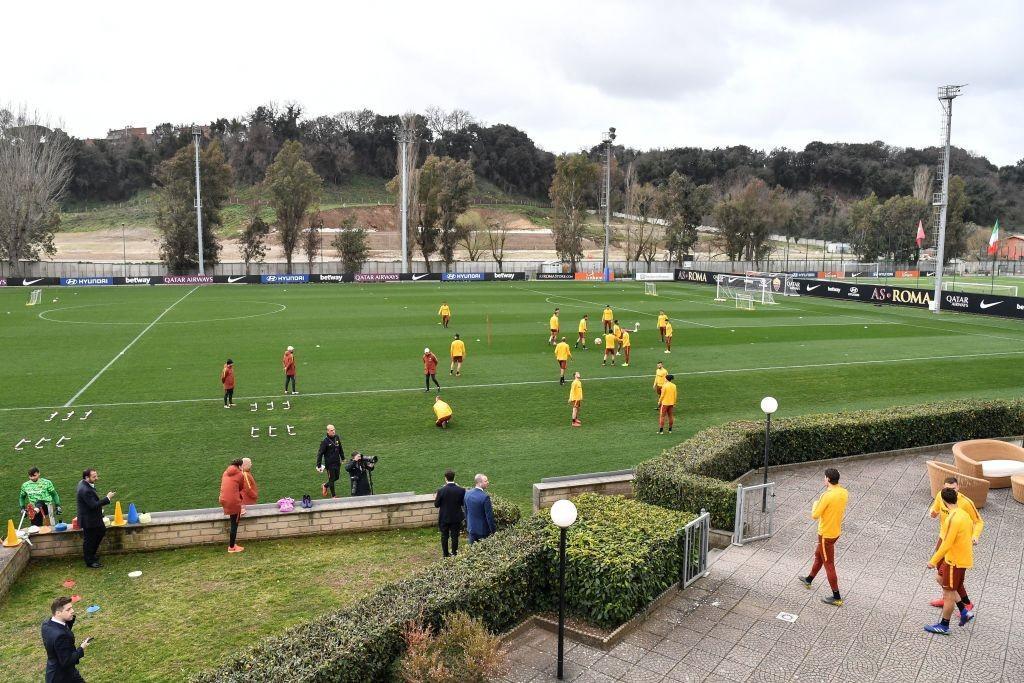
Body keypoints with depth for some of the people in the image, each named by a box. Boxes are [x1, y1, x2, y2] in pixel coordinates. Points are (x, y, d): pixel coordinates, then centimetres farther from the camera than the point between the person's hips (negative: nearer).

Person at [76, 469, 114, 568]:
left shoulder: (83, 483, 0)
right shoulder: (85, 490, -32)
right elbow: (93, 505, -31)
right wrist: (107, 498, -26)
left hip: (94, 517, 10)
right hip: (88, 520, -10)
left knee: (102, 531, 23)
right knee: (89, 540, 6)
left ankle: (91, 554, 38)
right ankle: (90, 562, 22)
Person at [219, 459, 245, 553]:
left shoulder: (225, 473, 11)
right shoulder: (240, 474, -6)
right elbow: (241, 488, 7)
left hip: (223, 500, 6)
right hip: (233, 501, -6)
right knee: (234, 524, 4)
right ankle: (231, 547, 9)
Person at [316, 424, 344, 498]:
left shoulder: (337, 437, 0)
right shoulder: (325, 441, -17)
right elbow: (320, 453, -14)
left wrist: (343, 458, 20)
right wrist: (318, 466, -15)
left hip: (337, 462, 6)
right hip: (330, 464, -6)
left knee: (337, 477, 17)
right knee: (332, 479, 5)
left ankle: (325, 486, 42)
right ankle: (333, 495, 21)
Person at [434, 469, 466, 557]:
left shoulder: (441, 490, -18)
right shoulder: (461, 490, -13)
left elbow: (436, 505, -10)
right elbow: (463, 503, -2)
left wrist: (435, 499, 9)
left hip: (444, 518, -1)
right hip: (456, 518, 1)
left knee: (444, 536, 15)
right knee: (455, 536, 14)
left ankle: (445, 554, 24)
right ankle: (454, 553, 22)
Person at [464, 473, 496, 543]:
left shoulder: (467, 493, -3)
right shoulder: (485, 497, -23)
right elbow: (489, 516, -18)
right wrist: (493, 531, -8)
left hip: (471, 528, 6)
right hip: (483, 529, -6)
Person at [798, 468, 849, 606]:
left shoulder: (827, 496, -28)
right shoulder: (844, 493, -3)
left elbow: (815, 515, -22)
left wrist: (815, 505, -3)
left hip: (826, 534, -9)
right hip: (836, 531, 9)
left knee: (828, 564, 3)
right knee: (818, 555, 26)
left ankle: (836, 597, 9)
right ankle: (808, 580, 45)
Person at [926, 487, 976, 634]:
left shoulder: (953, 519, -26)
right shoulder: (964, 513, 2)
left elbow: (946, 544, -26)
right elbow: (971, 529, 15)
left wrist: (933, 561, -18)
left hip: (956, 561, -10)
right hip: (964, 557, 10)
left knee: (949, 593, 3)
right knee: (940, 578, 23)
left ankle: (944, 626, 16)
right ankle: (964, 611, 25)